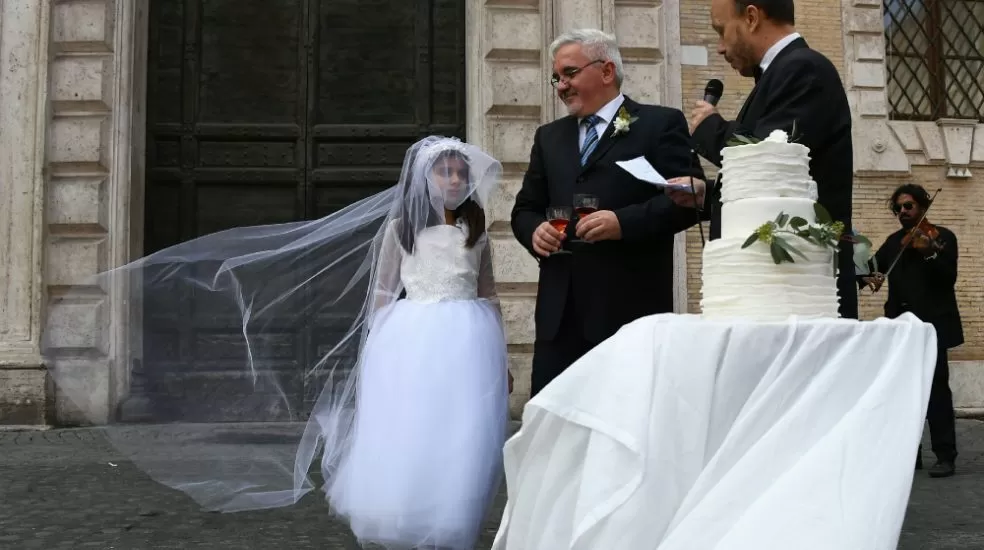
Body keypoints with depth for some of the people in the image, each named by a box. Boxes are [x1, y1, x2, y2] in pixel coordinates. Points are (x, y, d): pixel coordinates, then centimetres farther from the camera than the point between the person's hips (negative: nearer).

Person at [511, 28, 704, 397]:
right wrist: (536, 230, -3)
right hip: (560, 311, 5)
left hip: (630, 307, -5)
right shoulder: (549, 137, 20)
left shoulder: (661, 124, 4)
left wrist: (623, 222, -19)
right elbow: (524, 209, 20)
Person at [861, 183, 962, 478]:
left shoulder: (942, 236, -1)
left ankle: (945, 456, -3)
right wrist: (868, 276, -13)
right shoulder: (894, 241, 16)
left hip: (931, 325, -5)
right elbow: (874, 265, 10)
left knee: (936, 388, -6)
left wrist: (929, 253, -28)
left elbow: (948, 278, -12)